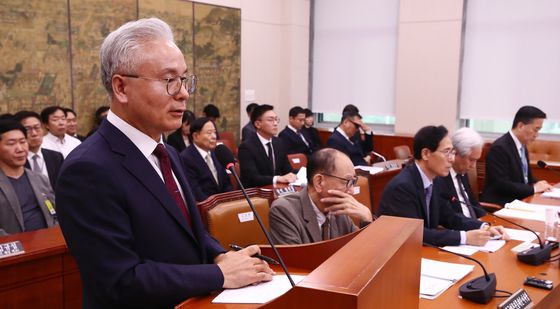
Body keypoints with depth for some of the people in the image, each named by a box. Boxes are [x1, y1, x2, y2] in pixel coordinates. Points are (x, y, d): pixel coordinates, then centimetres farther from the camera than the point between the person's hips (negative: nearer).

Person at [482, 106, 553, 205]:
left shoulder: (522, 147, 13)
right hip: (500, 204, -9)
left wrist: (536, 184, 0)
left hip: (519, 200, 9)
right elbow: (502, 185, -22)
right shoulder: (499, 148, -17)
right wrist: (533, 188, -16)